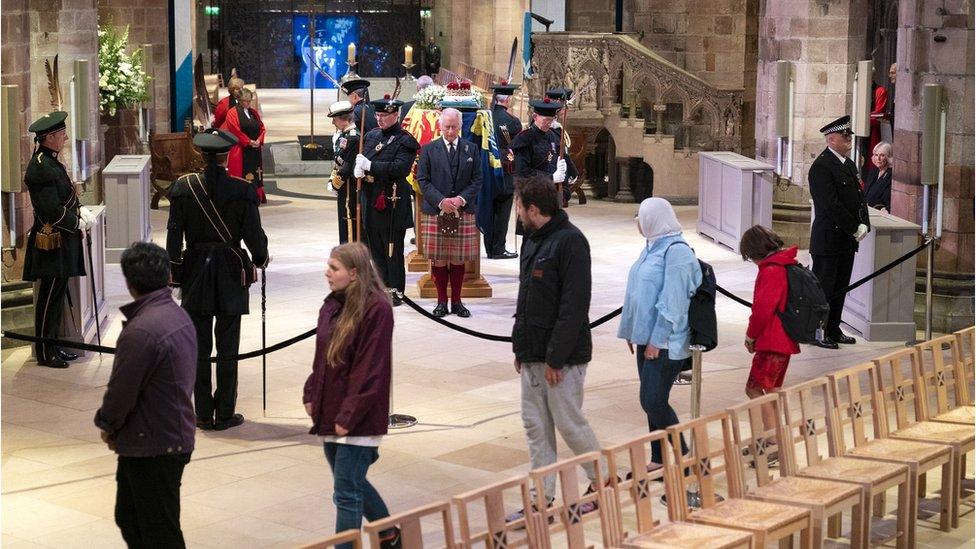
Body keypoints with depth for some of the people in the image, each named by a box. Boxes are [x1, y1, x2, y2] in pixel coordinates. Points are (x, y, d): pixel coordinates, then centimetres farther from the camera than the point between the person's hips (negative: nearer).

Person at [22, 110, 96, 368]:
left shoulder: (50, 161, 11)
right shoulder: (41, 168, -20)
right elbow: (52, 211, -24)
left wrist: (81, 210, 3)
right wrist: (78, 223, -11)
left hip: (62, 241, 10)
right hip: (52, 243, -10)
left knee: (56, 296, 16)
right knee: (49, 298, -1)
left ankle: (53, 346, 25)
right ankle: (45, 353, 7)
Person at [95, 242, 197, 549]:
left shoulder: (141, 331, -25)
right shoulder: (180, 316, 5)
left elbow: (121, 392, -20)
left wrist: (107, 425, 2)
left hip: (151, 448, -9)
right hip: (176, 439, 9)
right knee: (128, 518, 22)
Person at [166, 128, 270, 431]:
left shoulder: (183, 187, -6)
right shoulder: (242, 190, -11)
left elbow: (174, 234, -2)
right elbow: (253, 233, -7)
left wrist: (174, 274, 7)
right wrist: (261, 258, 13)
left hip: (196, 272, 1)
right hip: (231, 272, -1)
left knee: (199, 346, 9)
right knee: (228, 346, 6)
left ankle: (203, 414, 13)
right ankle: (225, 414, 10)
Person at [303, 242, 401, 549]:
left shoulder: (376, 309, -17)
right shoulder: (332, 306, 8)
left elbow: (371, 369, -19)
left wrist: (349, 417, -19)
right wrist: (311, 395, 7)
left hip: (357, 420, -9)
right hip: (329, 414, 9)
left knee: (346, 494, -5)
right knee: (353, 484, 21)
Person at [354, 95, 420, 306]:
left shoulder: (404, 141, -9)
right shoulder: (372, 136, 13)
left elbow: (400, 168, -22)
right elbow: (363, 160, 18)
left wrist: (370, 165, -23)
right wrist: (358, 169, -6)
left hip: (392, 202, -7)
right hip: (371, 199, 7)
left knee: (393, 249, -1)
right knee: (376, 247, 13)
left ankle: (396, 292, 6)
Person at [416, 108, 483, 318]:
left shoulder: (472, 149, 8)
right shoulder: (429, 149, 4)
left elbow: (477, 180, 5)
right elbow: (423, 180, 1)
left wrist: (461, 199, -10)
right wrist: (440, 201, -12)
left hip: (463, 212, 1)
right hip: (435, 212, -1)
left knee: (459, 259, 4)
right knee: (438, 259, 1)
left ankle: (456, 301, 13)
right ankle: (442, 301, 11)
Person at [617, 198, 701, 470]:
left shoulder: (676, 251, -15)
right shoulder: (652, 247, 14)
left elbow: (672, 301, -20)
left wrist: (656, 340, -20)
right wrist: (631, 331, 18)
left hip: (666, 342, -9)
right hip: (647, 337, 9)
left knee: (653, 401, -11)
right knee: (652, 401, 11)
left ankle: (683, 456, 1)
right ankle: (659, 459, 19)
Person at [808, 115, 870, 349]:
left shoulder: (849, 165, 14)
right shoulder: (821, 167, -15)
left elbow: (859, 196, 15)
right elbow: (832, 205, -20)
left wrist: (864, 225, -1)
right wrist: (854, 229, -16)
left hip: (848, 240, 9)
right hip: (828, 240, -9)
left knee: (840, 287, 15)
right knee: (823, 288, -1)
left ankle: (833, 330, 24)